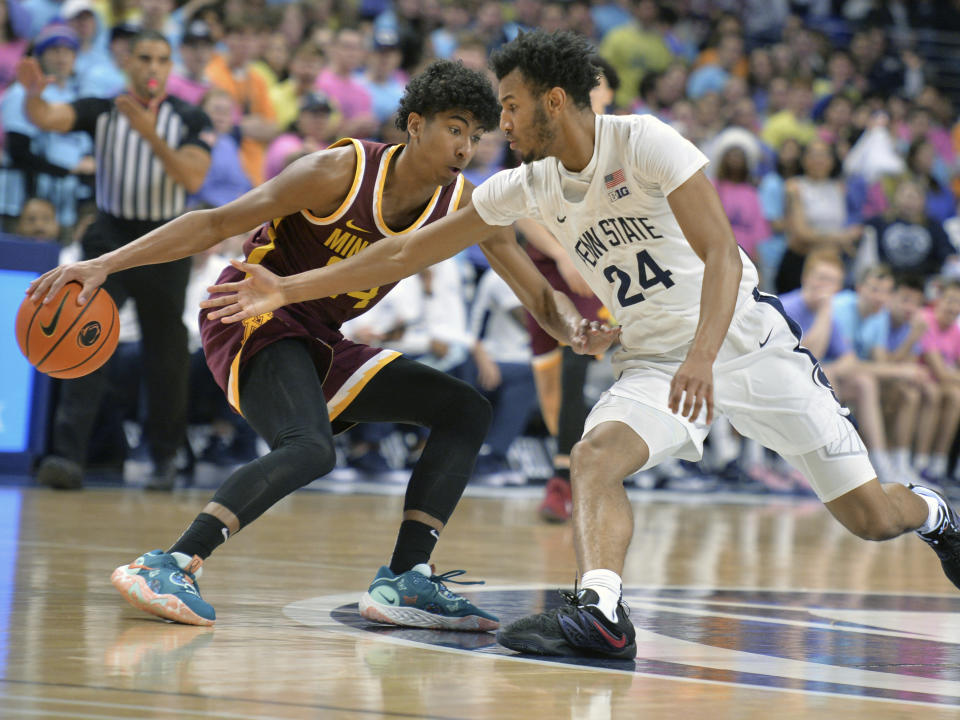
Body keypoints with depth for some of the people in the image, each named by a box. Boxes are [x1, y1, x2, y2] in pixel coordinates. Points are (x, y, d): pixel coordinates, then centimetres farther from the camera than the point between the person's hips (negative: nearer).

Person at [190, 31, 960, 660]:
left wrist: (703, 356, -41)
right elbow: (408, 251, 2)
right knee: (594, 457, -28)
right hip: (652, 361, 4)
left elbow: (722, 253, -25)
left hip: (746, 339, -4)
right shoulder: (527, 190, -2)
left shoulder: (642, 142, -19)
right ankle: (601, 612, -40)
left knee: (868, 515, 0)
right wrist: (289, 289, -2)